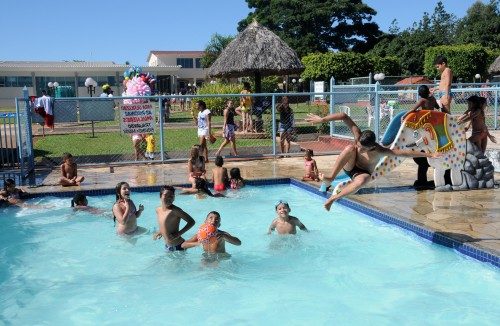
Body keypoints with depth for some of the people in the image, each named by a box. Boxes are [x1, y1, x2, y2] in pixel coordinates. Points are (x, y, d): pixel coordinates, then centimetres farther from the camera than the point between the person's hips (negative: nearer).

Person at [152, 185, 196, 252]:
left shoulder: (175, 210, -19)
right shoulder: (158, 210, 3)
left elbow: (191, 221, -18)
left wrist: (178, 234, -22)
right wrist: (160, 232, 6)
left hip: (178, 246, -7)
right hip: (167, 246, 7)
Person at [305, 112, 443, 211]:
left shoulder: (379, 151, -30)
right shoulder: (358, 136, -26)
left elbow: (403, 152, -31)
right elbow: (344, 116, -31)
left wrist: (429, 155, -31)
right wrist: (322, 119, -36)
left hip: (362, 173, -1)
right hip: (349, 166, 1)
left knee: (362, 181, -41)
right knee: (350, 148, -33)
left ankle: (334, 197, -23)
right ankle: (331, 177, -31)